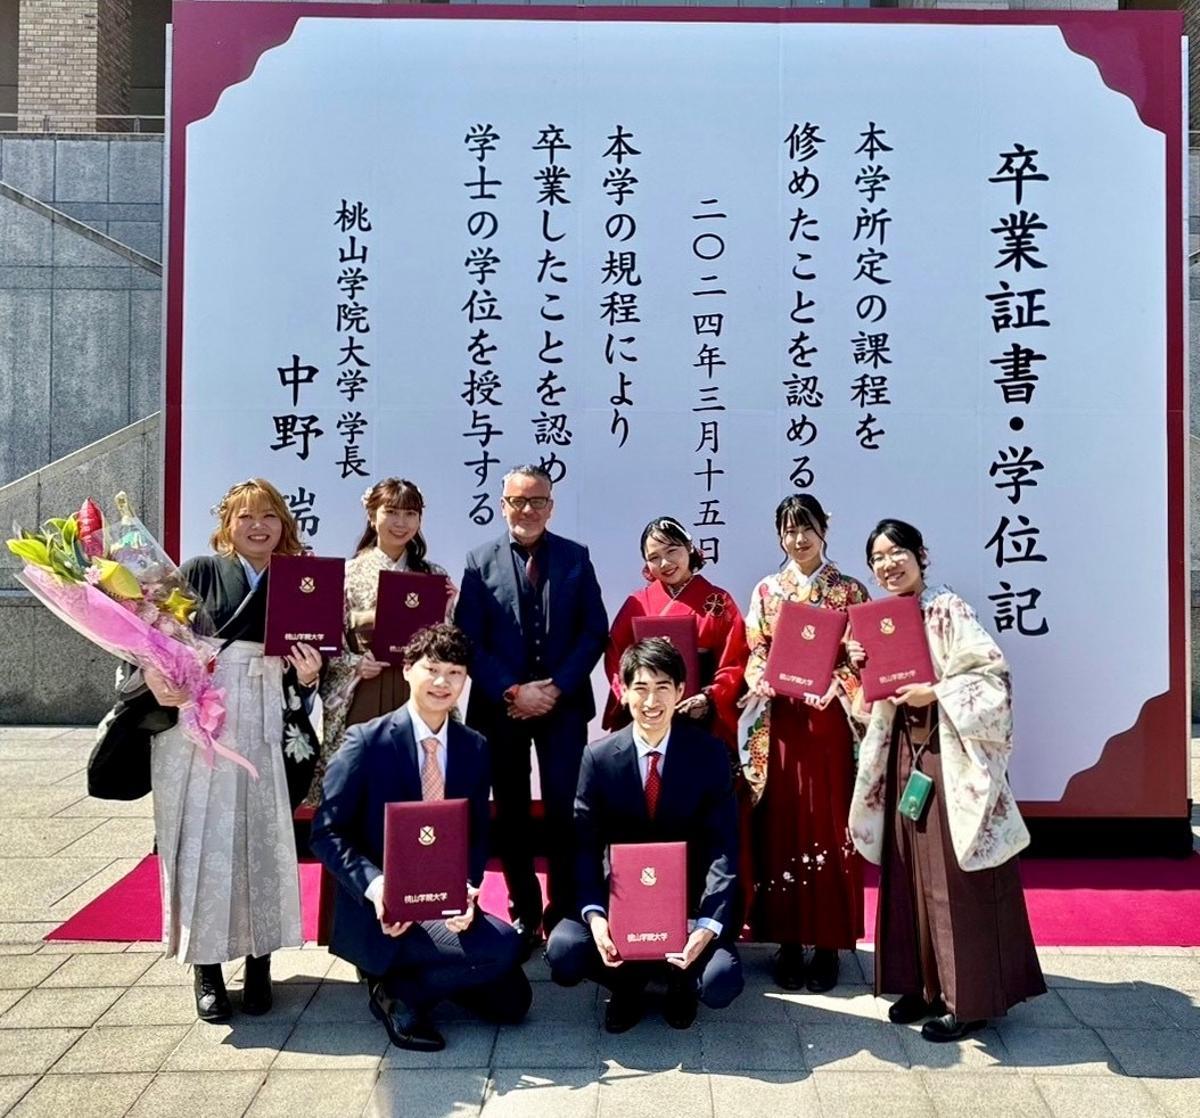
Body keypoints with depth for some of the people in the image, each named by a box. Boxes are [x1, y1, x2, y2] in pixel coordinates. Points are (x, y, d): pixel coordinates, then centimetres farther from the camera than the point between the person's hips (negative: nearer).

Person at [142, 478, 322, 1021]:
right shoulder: (199, 572, 4)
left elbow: (304, 667, 11)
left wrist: (307, 678, -10)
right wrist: (156, 676, -20)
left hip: (262, 731, 2)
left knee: (261, 842, 2)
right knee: (201, 843, 2)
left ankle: (259, 964, 16)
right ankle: (206, 970, 14)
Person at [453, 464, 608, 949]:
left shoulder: (575, 557, 4)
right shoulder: (480, 561, 2)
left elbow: (595, 631, 0)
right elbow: (468, 640, -2)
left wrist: (557, 688, -10)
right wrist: (512, 692, -12)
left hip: (563, 704, 0)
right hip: (500, 706, 0)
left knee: (564, 809, 0)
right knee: (511, 813, 8)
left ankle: (563, 912, 14)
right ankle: (524, 912, 21)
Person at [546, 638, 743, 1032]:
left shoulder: (709, 754, -9)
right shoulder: (599, 757, -6)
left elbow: (723, 847, -11)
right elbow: (585, 846, -8)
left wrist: (709, 924, -25)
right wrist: (594, 914, -25)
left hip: (690, 901, -1)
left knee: (721, 983, -25)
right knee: (563, 952, -25)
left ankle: (680, 982, 15)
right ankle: (628, 985, 11)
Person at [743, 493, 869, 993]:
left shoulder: (850, 590, 5)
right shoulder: (766, 591, 9)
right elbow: (755, 656, 7)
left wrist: (836, 687, -16)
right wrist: (767, 685, -12)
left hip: (830, 718, -1)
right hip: (780, 720, 1)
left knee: (830, 828, 2)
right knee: (783, 827, 4)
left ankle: (828, 942, 14)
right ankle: (788, 940, 15)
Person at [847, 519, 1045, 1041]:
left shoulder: (947, 608, -10)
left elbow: (992, 675, -16)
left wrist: (933, 692, -20)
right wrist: (864, 666, -2)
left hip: (951, 755, -7)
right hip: (904, 751, 7)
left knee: (955, 875, -1)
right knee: (910, 871, 11)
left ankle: (968, 998, 10)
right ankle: (925, 984, 23)